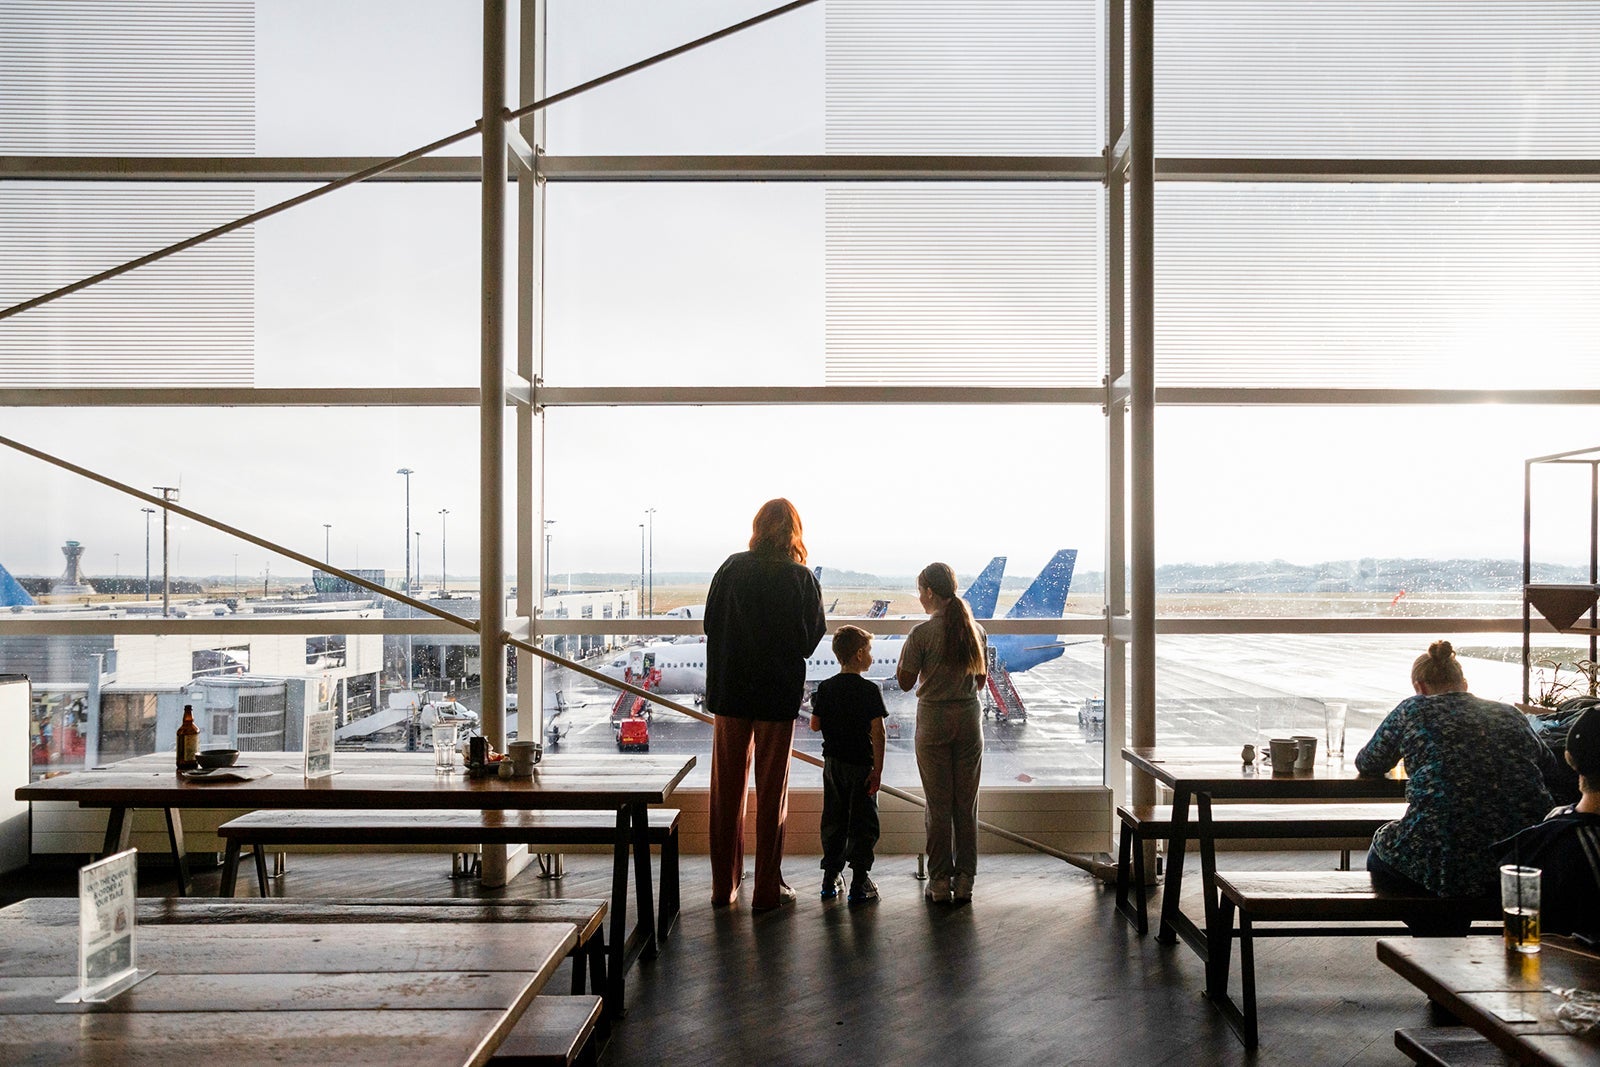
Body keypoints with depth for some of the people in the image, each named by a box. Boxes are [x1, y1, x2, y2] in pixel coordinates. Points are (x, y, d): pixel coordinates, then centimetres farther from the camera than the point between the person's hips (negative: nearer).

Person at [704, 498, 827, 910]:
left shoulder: (731, 568, -4)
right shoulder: (801, 578, -9)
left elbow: (710, 624, 2)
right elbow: (813, 635, -3)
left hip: (730, 691, 2)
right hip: (778, 694, -2)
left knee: (727, 787, 12)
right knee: (771, 790, 8)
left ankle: (724, 885, 21)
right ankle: (767, 889, 13)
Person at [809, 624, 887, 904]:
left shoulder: (825, 688, 1)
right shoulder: (869, 690, -13)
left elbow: (815, 724, 5)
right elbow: (877, 732, -16)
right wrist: (878, 769, -13)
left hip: (832, 763, 5)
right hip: (861, 765, -5)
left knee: (833, 821, 14)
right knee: (862, 824, 3)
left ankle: (830, 880, 19)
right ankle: (860, 883, 3)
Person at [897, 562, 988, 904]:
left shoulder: (921, 633, -12)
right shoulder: (975, 630, 3)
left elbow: (906, 682, -6)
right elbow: (981, 679, 10)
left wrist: (904, 656, 9)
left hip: (933, 720, -3)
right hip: (969, 717, 4)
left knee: (939, 804, 4)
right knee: (966, 804, 9)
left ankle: (940, 881, 8)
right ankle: (965, 880, 13)